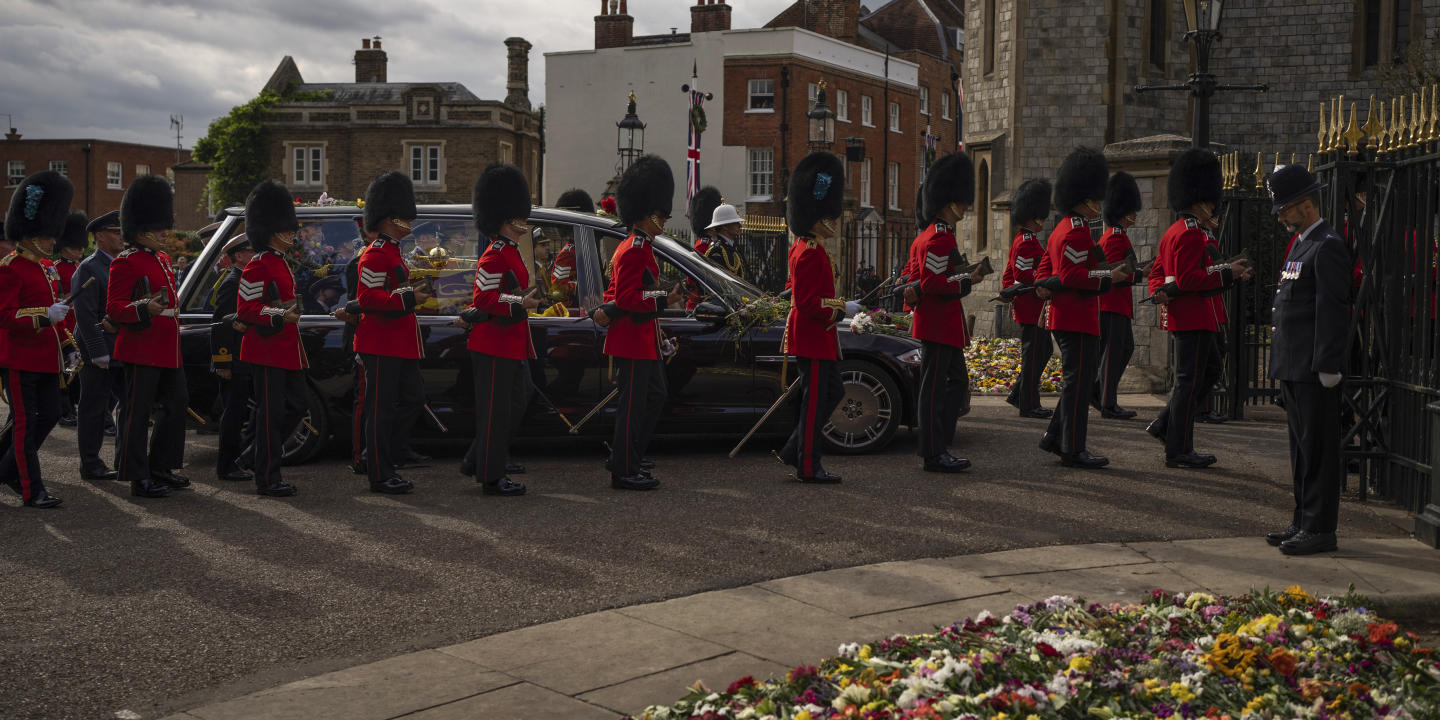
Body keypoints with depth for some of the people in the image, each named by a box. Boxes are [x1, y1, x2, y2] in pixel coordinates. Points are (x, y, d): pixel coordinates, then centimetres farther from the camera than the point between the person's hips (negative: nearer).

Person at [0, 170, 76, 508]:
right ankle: (32, 490, 3)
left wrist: (69, 341, 16)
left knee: (49, 416, 11)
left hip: (48, 357, 9)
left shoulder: (47, 267, 15)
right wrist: (45, 315, -30)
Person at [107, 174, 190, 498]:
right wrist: (144, 308, -31)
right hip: (142, 349, -9)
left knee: (176, 405, 12)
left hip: (168, 349, 9)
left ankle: (161, 467, 24)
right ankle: (139, 478, 2)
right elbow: (114, 309, -15)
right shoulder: (126, 262, -10)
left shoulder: (163, 260, 17)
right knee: (137, 412, -3)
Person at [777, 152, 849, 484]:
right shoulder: (811, 253, -19)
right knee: (815, 400, -4)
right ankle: (808, 467, 3)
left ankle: (793, 450, 18)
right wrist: (835, 312, -13)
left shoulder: (803, 248, 13)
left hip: (813, 335, 11)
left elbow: (795, 290, 23)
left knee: (832, 392, 16)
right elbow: (805, 300, -24)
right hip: (813, 336, -11)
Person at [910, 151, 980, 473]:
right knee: (934, 388, -5)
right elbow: (933, 284, -23)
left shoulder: (928, 236, 16)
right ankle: (934, 455, 0)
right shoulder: (941, 240, -17)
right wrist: (967, 281, -17)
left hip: (944, 326, 11)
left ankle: (939, 446, 19)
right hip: (940, 325, -11)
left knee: (958, 382, 14)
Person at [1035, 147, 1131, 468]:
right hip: (1078, 319, -11)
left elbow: (1044, 272, 22)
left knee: (1078, 379, 16)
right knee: (1078, 382, -5)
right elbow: (1072, 274, -23)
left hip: (1064, 318, 11)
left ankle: (1054, 438, 19)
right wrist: (1109, 277, -19)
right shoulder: (1077, 232, -15)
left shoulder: (1061, 230, 18)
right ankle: (1073, 450, -1)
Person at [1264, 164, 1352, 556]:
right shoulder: (1302, 244, 17)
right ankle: (1304, 520, 23)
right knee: (1302, 446, 15)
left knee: (1318, 448, -4)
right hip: (1294, 368, 10)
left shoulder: (1328, 247, -14)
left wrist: (1328, 368, -20)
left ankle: (1320, 529, 2)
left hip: (1314, 370, -10)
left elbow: (1334, 310, -19)